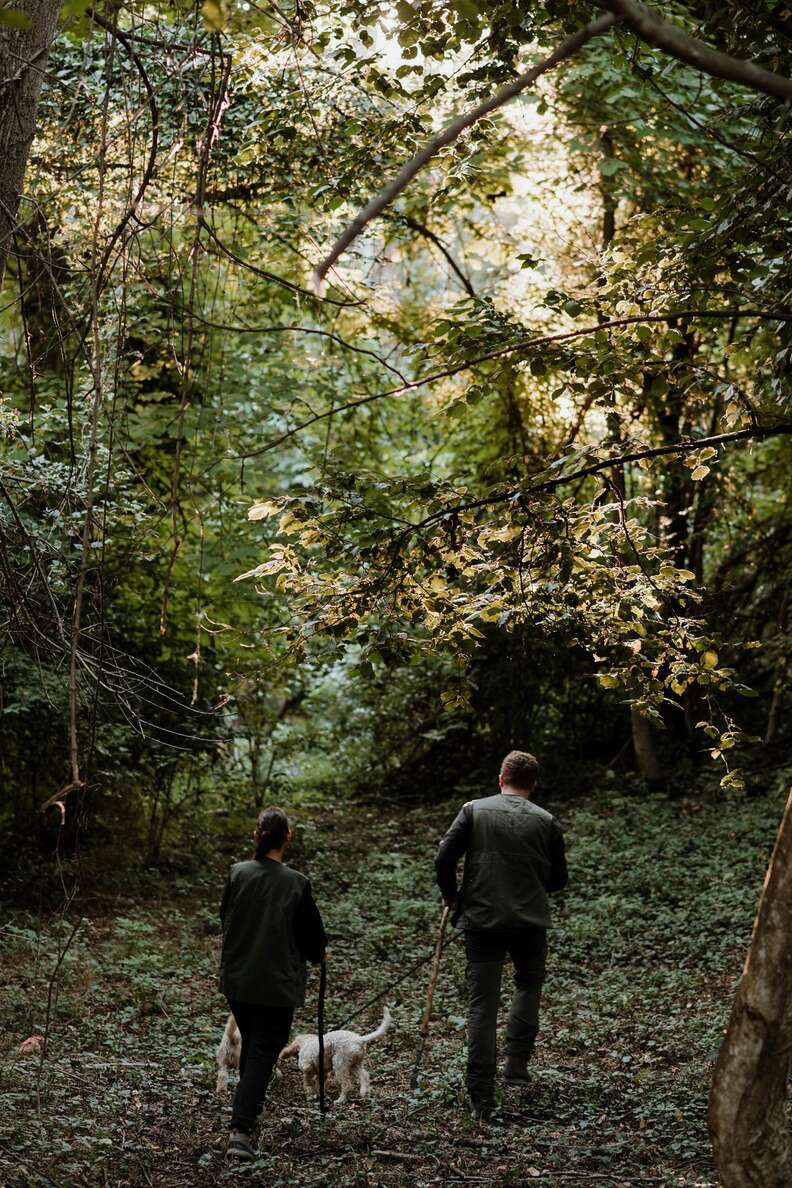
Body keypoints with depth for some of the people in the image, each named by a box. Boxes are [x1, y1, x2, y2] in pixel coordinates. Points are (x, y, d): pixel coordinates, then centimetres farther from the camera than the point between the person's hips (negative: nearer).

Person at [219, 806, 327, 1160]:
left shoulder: (236, 874, -6)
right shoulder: (296, 884, -14)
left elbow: (225, 918, 8)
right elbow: (313, 936, -6)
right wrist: (316, 952, 17)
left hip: (237, 979, 4)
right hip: (277, 983, -4)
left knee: (250, 1047, 23)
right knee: (263, 1053, 0)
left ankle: (248, 1113, 37)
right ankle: (241, 1128, -12)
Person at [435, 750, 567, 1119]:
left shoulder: (473, 811, 0)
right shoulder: (545, 821, 3)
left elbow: (443, 860, -6)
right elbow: (558, 878, 10)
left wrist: (452, 897, 11)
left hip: (481, 922, -1)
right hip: (530, 921, 1)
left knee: (482, 1005, 3)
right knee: (529, 983, 27)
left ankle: (482, 1097, 1)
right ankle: (517, 1062, 20)